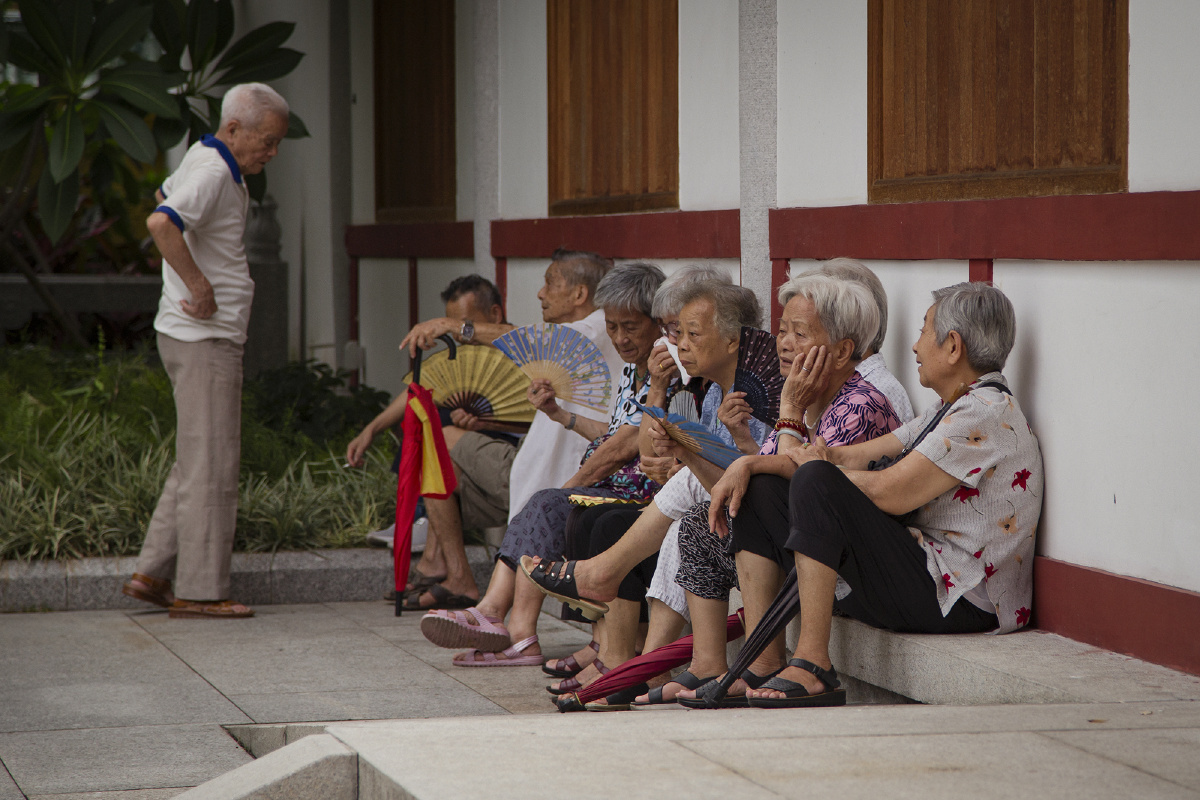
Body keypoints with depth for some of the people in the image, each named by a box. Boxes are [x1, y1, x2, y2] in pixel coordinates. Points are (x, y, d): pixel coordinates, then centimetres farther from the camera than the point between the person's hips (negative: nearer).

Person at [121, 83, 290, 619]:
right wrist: (199, 285, -27)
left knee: (198, 462, 13)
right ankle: (199, 590, -4)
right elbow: (161, 223, -35)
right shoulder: (212, 172, -17)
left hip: (208, 336, 10)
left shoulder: (206, 160, 15)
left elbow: (165, 195, 35)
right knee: (210, 465, -7)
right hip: (204, 337, -10)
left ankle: (152, 573, 14)